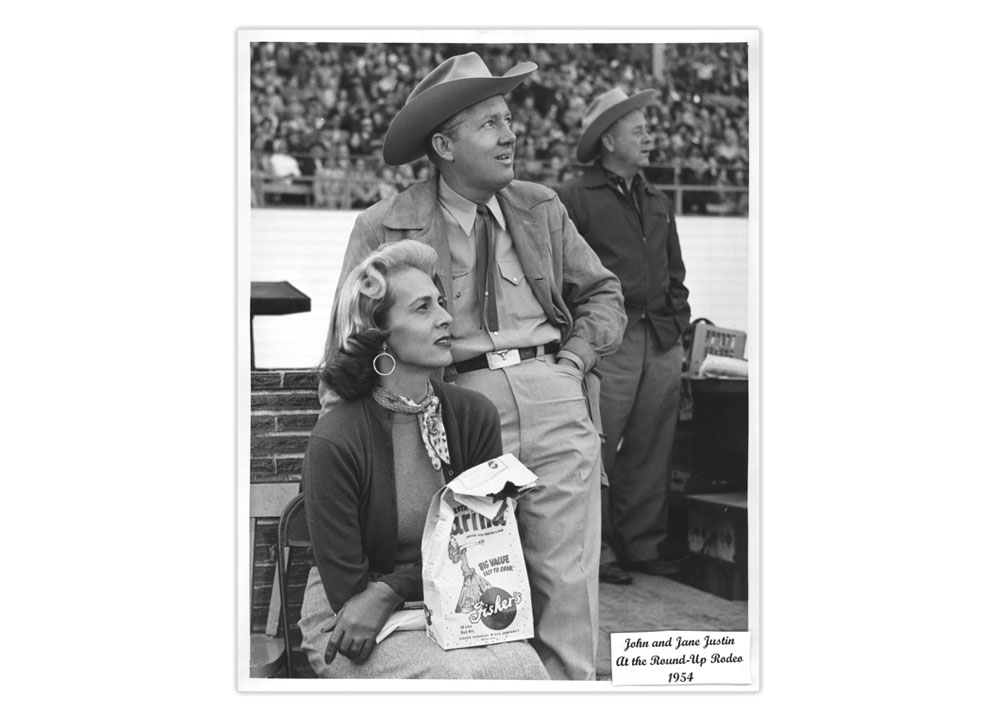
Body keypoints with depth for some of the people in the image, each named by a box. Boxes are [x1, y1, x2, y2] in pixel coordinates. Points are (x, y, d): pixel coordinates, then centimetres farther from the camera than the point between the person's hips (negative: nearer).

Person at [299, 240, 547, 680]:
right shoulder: (334, 442, -16)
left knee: (523, 662, -26)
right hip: (346, 619, -4)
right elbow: (346, 585, -11)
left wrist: (390, 590, -12)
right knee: (472, 674, -30)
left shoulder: (475, 416, -2)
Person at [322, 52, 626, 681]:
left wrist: (579, 354, 8)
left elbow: (603, 292, 25)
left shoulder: (541, 209, 15)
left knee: (568, 581, 0)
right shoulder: (383, 229, 2)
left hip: (557, 400, 3)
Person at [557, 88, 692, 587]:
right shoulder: (575, 199, -2)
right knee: (596, 452, -5)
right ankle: (597, 551, 4)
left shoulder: (659, 204, 20)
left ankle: (643, 547, 18)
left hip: (662, 345, 7)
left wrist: (677, 324, 15)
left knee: (650, 452, 9)